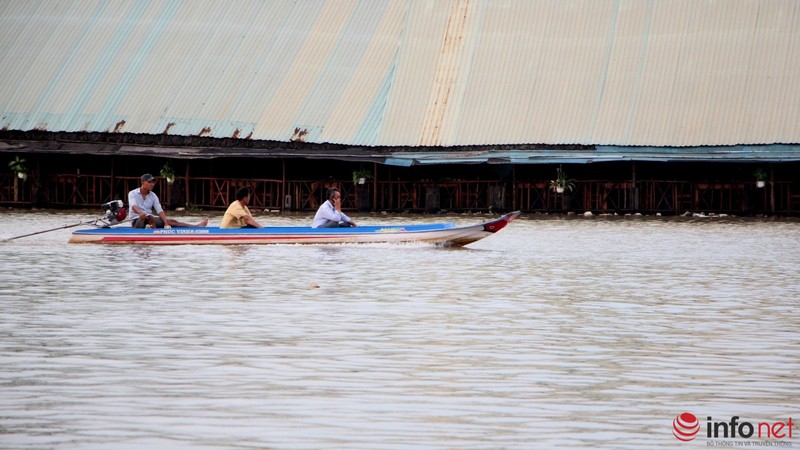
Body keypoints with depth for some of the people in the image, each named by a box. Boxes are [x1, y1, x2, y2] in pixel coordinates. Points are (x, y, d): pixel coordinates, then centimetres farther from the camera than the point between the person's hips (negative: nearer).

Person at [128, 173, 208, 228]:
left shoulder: (153, 196, 6)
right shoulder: (132, 194, -8)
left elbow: (160, 211, -5)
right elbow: (133, 206, -29)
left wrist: (166, 223, -22)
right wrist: (140, 213, -52)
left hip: (150, 222, 5)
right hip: (137, 221, -5)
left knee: (171, 221, -10)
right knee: (149, 217, -38)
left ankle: (196, 226, -20)